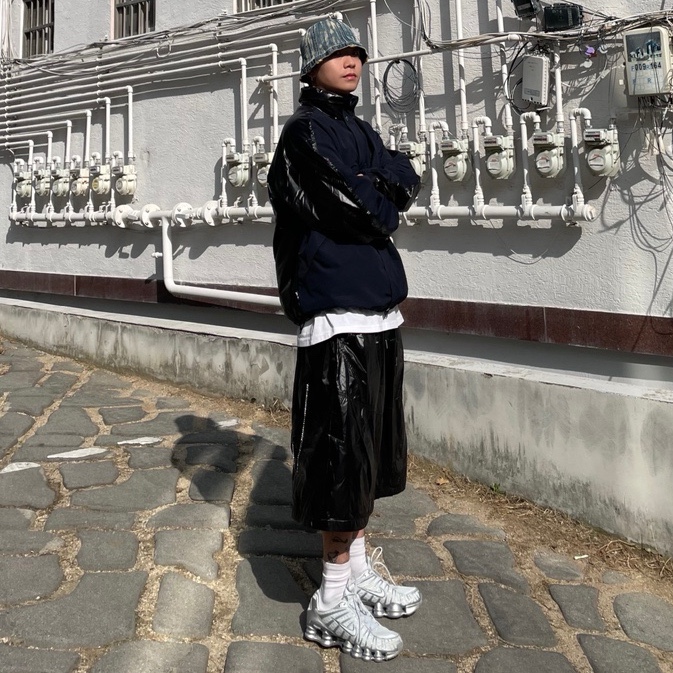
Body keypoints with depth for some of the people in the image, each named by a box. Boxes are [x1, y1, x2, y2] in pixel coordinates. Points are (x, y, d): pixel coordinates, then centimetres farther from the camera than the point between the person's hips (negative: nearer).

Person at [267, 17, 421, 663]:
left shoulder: (360, 131, 21)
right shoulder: (305, 132, -6)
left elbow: (407, 183, 10)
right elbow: (362, 211, -15)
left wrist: (367, 185, -5)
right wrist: (381, 198, 3)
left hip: (381, 311, 9)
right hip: (337, 314, -9)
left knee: (369, 446, 14)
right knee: (341, 453, -6)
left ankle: (358, 567, 27)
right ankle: (332, 599, 4)